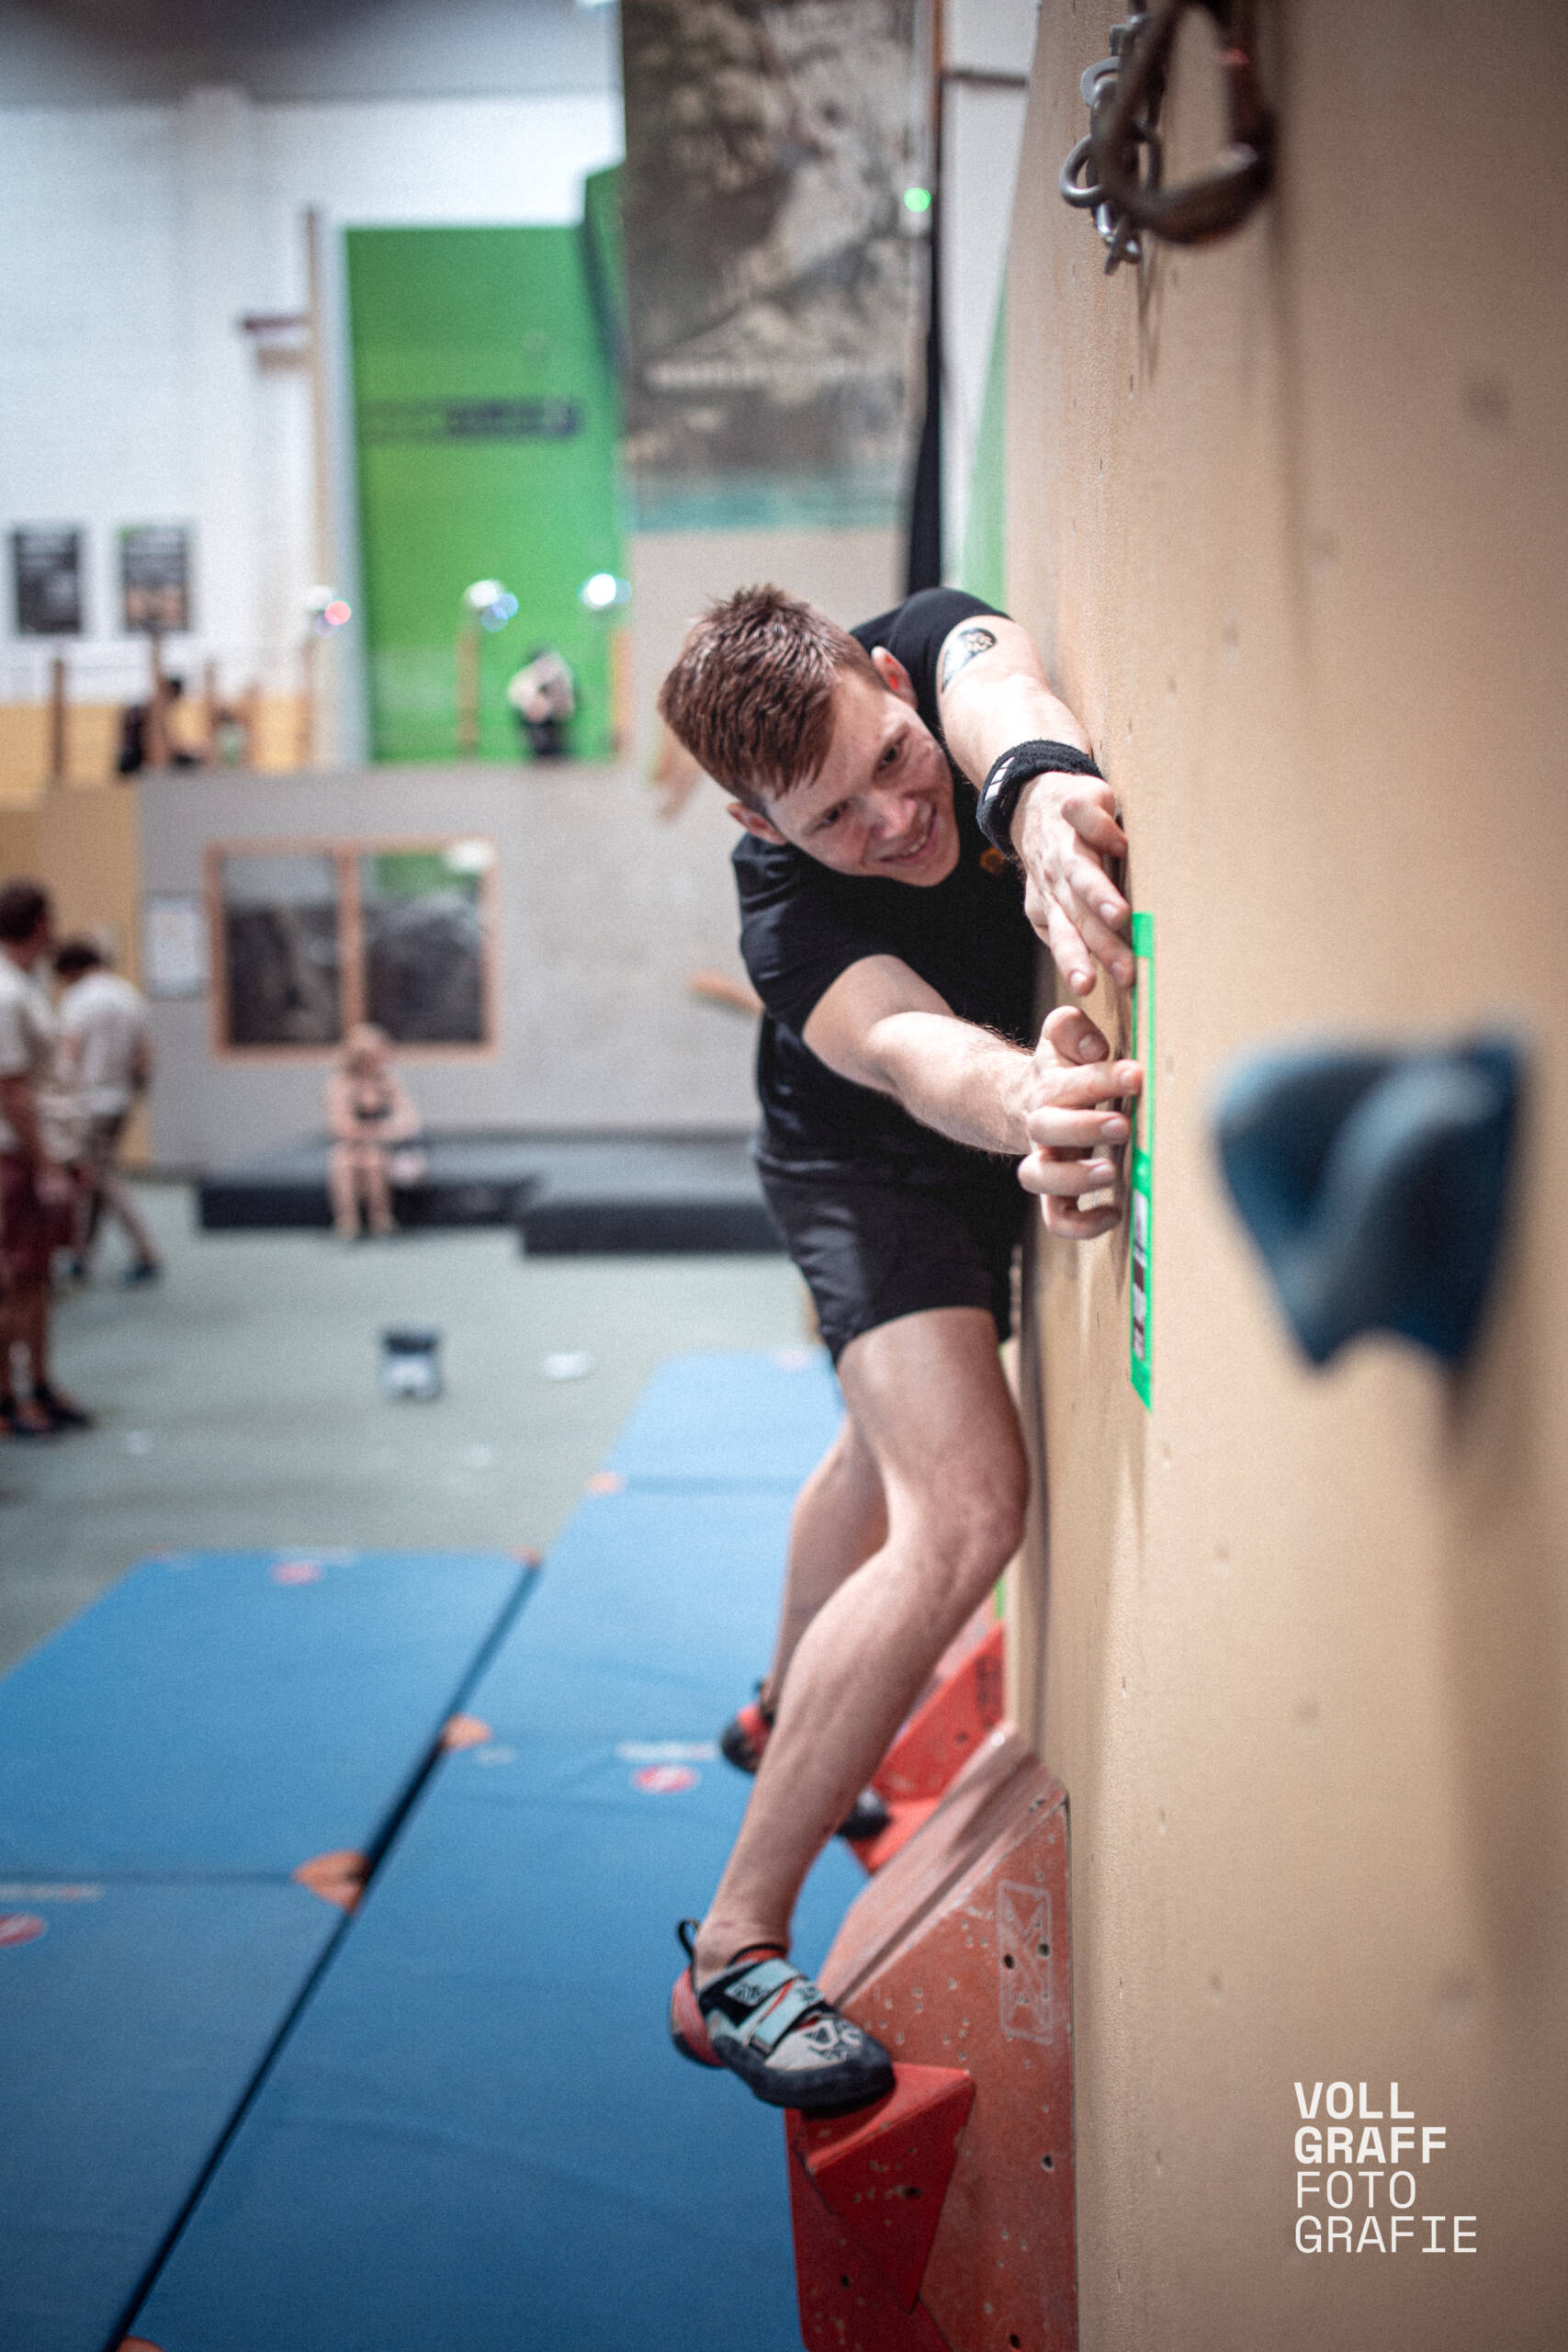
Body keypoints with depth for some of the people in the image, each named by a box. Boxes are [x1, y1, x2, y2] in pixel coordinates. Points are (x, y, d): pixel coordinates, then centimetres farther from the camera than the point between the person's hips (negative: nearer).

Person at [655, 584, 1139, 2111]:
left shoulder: (933, 643, -26)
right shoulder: (789, 908, -37)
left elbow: (990, 674, -49)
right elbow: (911, 1055, -54)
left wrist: (1035, 787, -73)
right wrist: (1025, 1107, -78)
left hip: (976, 1146, 7)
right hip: (867, 1165, -6)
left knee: (893, 1449, 25)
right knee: (962, 1507, -26)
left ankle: (784, 1716, 53)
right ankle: (735, 1949, -17)